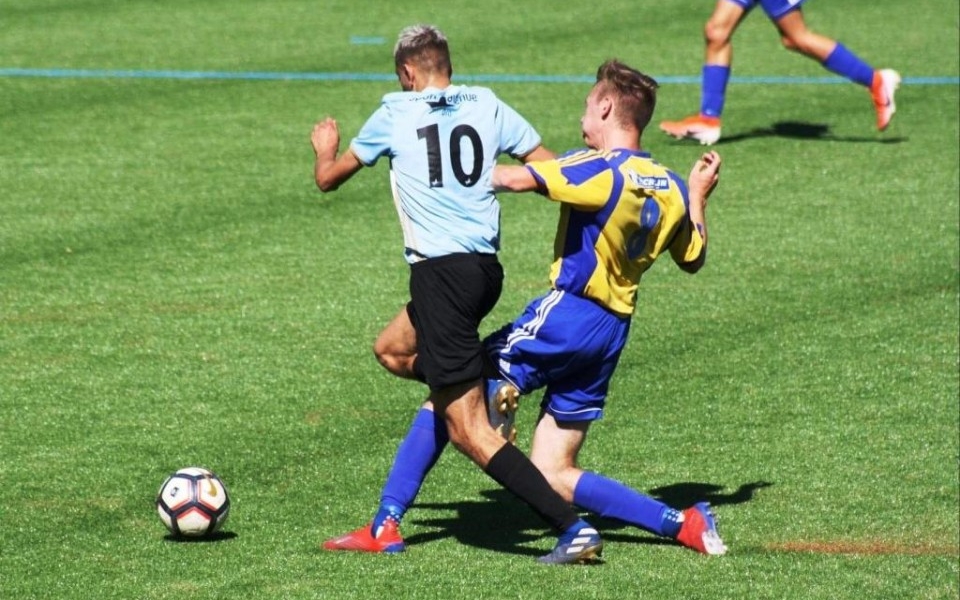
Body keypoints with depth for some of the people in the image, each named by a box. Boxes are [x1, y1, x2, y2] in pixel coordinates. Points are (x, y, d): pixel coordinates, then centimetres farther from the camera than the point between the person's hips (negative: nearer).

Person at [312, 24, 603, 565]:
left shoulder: (395, 114, 4)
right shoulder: (487, 107, 10)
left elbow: (328, 179, 17)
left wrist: (327, 148, 39)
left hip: (441, 271, -6)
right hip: (486, 269, 6)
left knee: (470, 432, -7)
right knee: (391, 349, 31)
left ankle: (574, 529, -18)